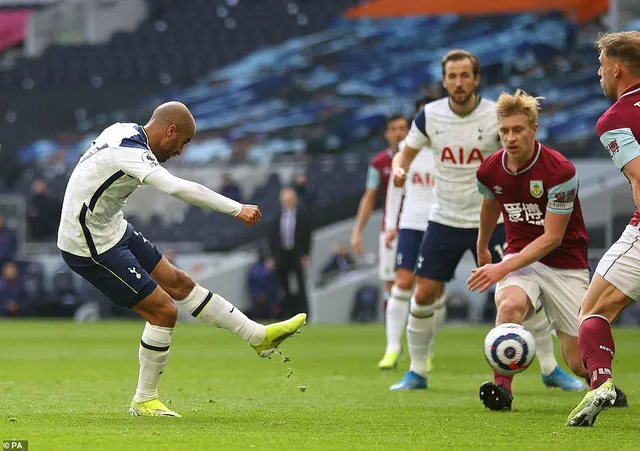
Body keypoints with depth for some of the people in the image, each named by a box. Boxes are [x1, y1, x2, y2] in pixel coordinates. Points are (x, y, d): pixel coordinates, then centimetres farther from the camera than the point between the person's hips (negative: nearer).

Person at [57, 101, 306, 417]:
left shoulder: (122, 131, 2)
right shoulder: (131, 154, -28)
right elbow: (179, 189, -42)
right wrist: (237, 209, -41)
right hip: (92, 249, -10)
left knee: (178, 282, 14)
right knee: (163, 310, -7)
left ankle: (260, 336, 21)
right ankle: (144, 401, 7)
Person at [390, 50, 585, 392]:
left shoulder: (497, 116, -11)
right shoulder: (430, 116, -4)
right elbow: (406, 154, 7)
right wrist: (398, 170, -16)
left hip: (490, 220, -2)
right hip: (444, 220, 2)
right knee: (424, 294, -3)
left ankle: (550, 369, 8)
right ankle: (417, 372, 13)